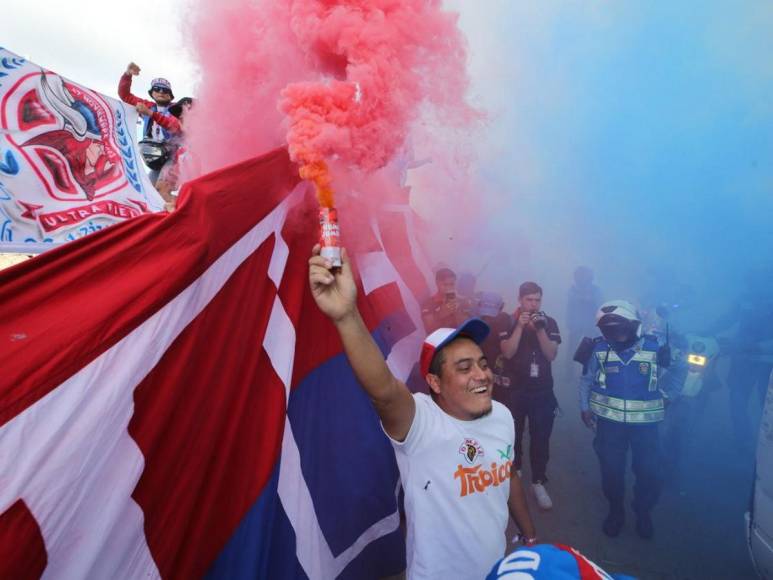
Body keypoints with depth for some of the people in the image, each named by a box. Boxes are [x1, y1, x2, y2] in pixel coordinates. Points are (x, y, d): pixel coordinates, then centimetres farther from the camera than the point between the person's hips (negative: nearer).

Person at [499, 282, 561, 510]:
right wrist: (520, 326, -23)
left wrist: (540, 330, -20)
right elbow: (507, 352, -16)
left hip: (542, 390, 1)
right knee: (513, 435, 10)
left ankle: (538, 482, 15)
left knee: (541, 437, 3)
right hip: (514, 389, -1)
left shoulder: (549, 322, 0)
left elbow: (552, 355, -7)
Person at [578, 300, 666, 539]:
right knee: (611, 469, 10)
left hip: (645, 421, 0)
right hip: (609, 420, 0)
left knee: (648, 471, 8)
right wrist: (584, 407, -2)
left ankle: (643, 512, 36)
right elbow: (586, 379, 2)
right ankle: (616, 510, 35)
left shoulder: (653, 347, -9)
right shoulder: (599, 349, -9)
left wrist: (666, 397, 1)